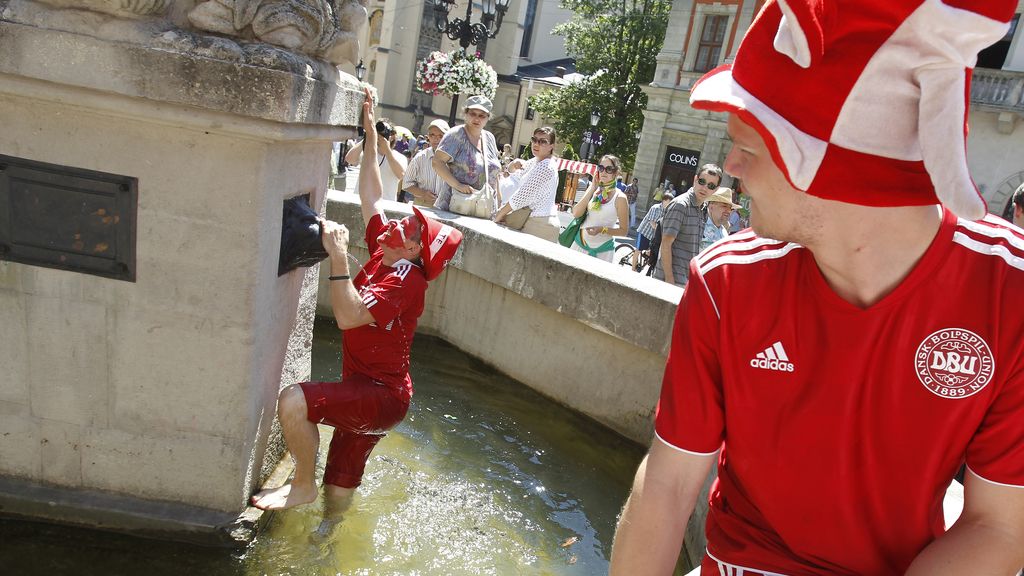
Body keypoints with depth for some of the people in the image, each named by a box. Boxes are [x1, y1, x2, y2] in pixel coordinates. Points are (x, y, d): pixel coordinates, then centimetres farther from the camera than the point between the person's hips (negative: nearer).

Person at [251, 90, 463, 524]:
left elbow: (349, 316, -32)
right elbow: (371, 197, 13)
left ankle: (303, 485, -6)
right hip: (365, 391, 9)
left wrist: (339, 258, -30)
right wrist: (370, 137, 12)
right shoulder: (385, 255, 6)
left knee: (292, 401, -27)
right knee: (338, 496, 16)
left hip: (380, 395, -9)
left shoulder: (403, 280, -19)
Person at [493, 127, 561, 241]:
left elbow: (522, 195, -18)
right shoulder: (534, 162, 14)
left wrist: (500, 214, -9)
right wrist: (513, 166, 2)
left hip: (540, 225, -9)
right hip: (532, 220, 9)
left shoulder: (546, 167, -15)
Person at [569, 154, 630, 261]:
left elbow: (624, 230, -6)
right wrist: (592, 189, -12)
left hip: (602, 250, -4)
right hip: (580, 243, 4)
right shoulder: (593, 190, 2)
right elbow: (576, 214, -11)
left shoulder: (619, 198, -10)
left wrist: (602, 229, -21)